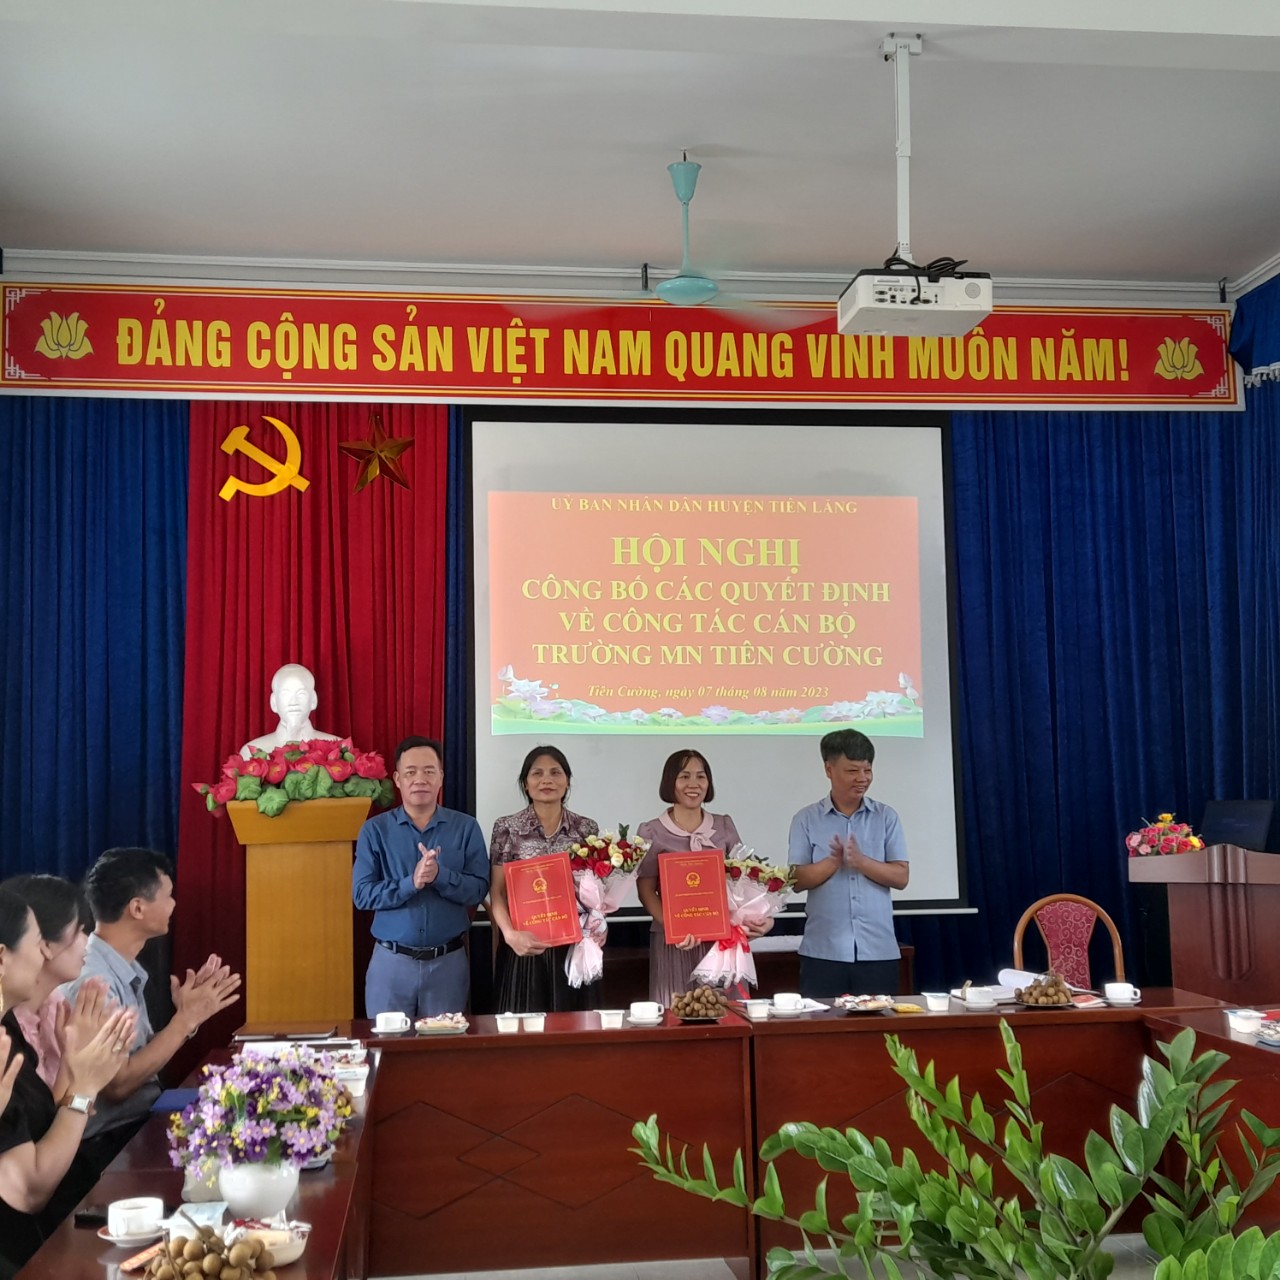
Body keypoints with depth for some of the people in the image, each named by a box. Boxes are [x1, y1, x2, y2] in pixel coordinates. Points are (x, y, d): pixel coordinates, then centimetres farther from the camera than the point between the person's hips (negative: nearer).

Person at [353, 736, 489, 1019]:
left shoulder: (466, 827, 1)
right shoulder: (374, 830, 0)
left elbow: (478, 889, -6)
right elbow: (362, 894, -8)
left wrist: (440, 875, -23)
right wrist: (411, 883, -22)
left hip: (448, 962, 1)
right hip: (391, 961, 0)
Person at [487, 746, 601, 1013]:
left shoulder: (586, 829, 6)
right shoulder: (508, 828, 0)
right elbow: (497, 892, -2)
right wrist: (510, 934, -18)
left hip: (574, 946, 2)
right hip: (525, 945, -2)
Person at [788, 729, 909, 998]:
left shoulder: (886, 817, 6)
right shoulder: (806, 820, 3)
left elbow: (900, 877, 0)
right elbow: (798, 880, -2)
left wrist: (860, 861, -15)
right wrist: (834, 861, -18)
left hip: (878, 951, 1)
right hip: (823, 951, -1)